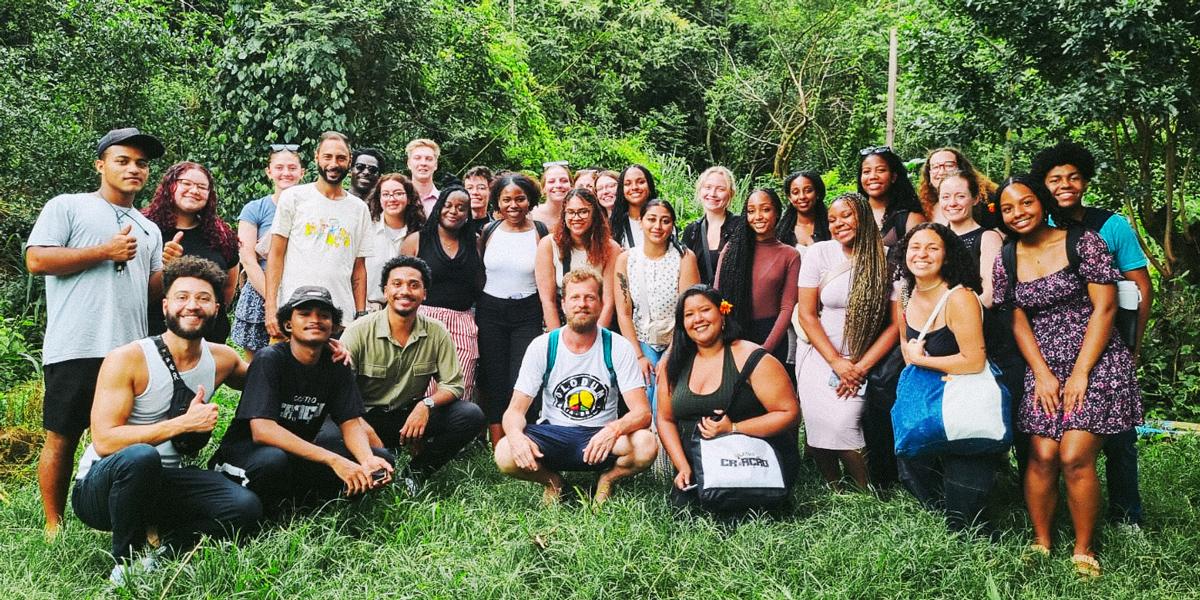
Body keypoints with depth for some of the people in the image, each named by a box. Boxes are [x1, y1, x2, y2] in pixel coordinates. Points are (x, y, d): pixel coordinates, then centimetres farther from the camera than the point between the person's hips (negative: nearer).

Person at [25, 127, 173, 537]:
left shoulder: (150, 230, 23)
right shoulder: (67, 207, 7)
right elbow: (37, 260, -5)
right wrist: (105, 252, -8)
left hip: (130, 350, 5)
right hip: (76, 348, -5)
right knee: (62, 439, 1)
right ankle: (54, 527, 12)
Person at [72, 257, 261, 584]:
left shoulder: (222, 359, 2)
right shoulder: (126, 360, -15)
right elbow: (104, 441, -21)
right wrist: (184, 423, -24)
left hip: (163, 483, 4)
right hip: (99, 488, -4)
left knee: (245, 507, -22)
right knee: (140, 456, -39)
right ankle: (126, 563, -16)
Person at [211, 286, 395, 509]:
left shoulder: (335, 364, -2)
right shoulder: (269, 359, -19)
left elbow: (351, 422, -3)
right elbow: (262, 430, -30)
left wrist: (367, 460, -27)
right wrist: (333, 460, -37)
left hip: (300, 452, 6)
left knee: (382, 460, -10)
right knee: (273, 461, -40)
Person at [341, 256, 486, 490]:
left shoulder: (436, 332, -2)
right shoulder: (359, 332, -11)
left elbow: (453, 384, -2)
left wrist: (427, 405, -24)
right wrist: (364, 429, -30)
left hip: (413, 417, 3)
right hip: (368, 417, -2)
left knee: (472, 416, -20)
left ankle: (415, 472, -5)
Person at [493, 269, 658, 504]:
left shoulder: (618, 348, -6)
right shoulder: (542, 347, -4)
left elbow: (642, 412, -13)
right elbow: (515, 409, -7)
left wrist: (614, 430, -37)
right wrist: (516, 435, -32)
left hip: (600, 438, 0)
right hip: (551, 435, 1)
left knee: (646, 445, -32)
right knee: (505, 454, -29)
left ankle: (607, 479, 3)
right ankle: (552, 481, 5)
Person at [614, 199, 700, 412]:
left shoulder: (685, 257, -9)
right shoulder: (625, 259, -2)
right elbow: (623, 313, -2)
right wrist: (638, 356, -8)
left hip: (677, 342, -2)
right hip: (641, 341, 2)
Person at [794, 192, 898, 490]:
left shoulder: (887, 260, -3)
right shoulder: (819, 253, -1)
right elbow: (806, 315, -1)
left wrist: (860, 367, -8)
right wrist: (837, 363, -8)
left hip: (863, 361, -1)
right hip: (819, 355, 1)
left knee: (843, 424, -19)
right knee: (819, 426, -13)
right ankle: (833, 494, 10)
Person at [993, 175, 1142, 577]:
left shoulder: (1084, 243, -5)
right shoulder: (1006, 261, 7)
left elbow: (1104, 309, -7)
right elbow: (1019, 321, 7)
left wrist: (1080, 373, -11)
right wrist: (1043, 374, -5)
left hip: (1095, 360, -3)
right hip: (1043, 366, 3)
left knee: (1074, 457, -12)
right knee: (1043, 455, -8)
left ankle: (1084, 551, 4)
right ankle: (1041, 543, 8)